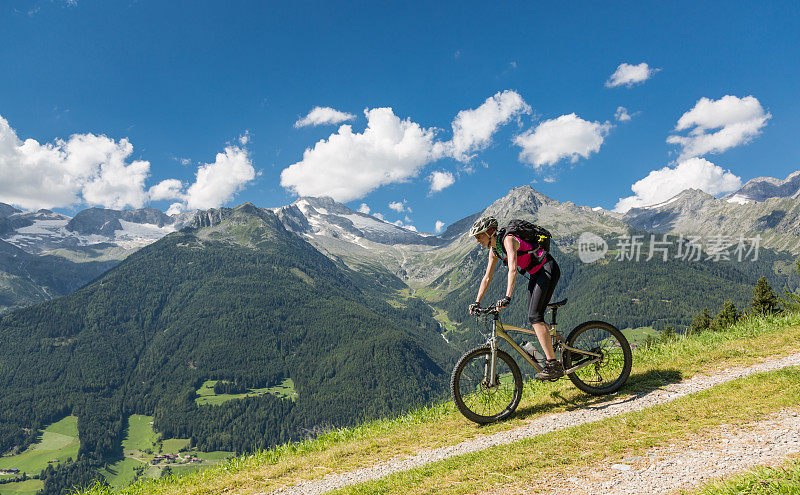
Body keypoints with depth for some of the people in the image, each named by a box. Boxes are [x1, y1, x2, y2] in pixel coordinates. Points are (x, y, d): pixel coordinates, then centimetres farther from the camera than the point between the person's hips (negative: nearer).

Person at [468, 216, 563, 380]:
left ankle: (553, 365, -18)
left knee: (534, 316, -19)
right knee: (534, 317, 3)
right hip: (536, 274, 9)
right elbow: (487, 278, 9)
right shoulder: (494, 251, 5)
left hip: (548, 269, -9)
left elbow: (513, 270, -34)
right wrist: (477, 302, 4)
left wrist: (507, 297, -43)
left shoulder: (508, 240, -22)